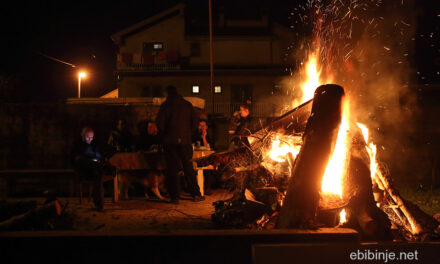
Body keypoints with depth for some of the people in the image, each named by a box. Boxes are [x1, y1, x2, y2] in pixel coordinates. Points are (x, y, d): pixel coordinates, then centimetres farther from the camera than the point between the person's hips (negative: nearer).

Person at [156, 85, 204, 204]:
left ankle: (175, 196, 2)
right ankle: (196, 194, 10)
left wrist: (164, 135, 5)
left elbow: (159, 122, -9)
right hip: (185, 141, 2)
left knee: (172, 169, 3)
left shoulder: (166, 105, -2)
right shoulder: (187, 104, 7)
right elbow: (195, 122, 6)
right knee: (188, 167, 9)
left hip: (170, 142, -2)